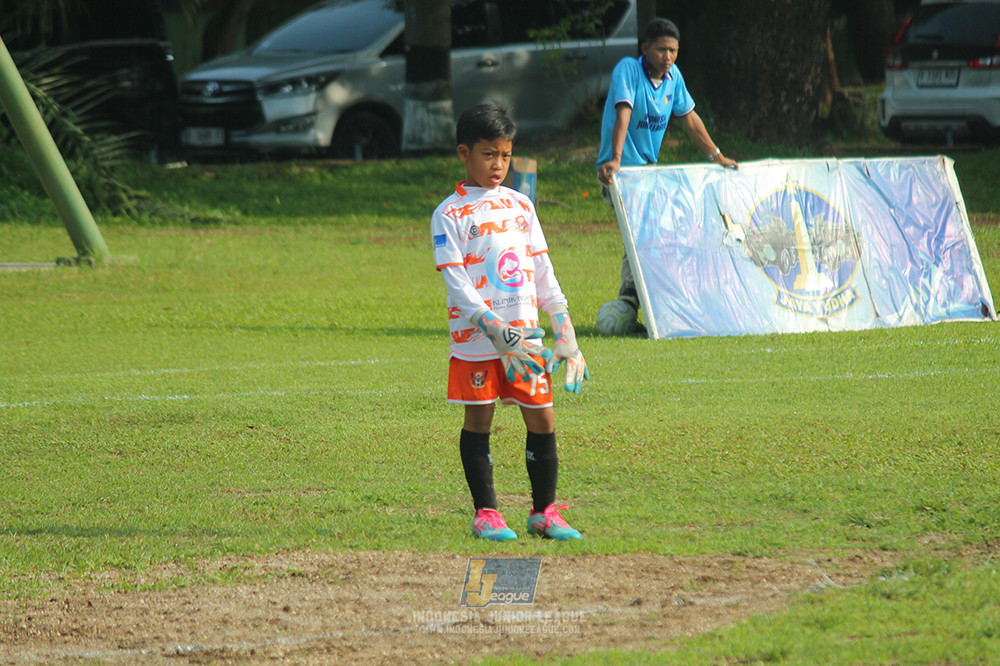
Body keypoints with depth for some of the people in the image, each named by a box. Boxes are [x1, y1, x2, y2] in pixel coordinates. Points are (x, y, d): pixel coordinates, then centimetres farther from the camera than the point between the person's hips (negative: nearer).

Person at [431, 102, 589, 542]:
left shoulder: (520, 206, 12)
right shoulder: (450, 215, -4)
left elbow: (542, 271, 16)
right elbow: (456, 283, -11)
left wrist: (563, 327, 10)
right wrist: (495, 330, -20)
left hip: (524, 333, 4)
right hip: (475, 338, -4)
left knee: (542, 419, 2)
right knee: (478, 422, 2)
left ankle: (544, 511, 12)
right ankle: (485, 513, 10)